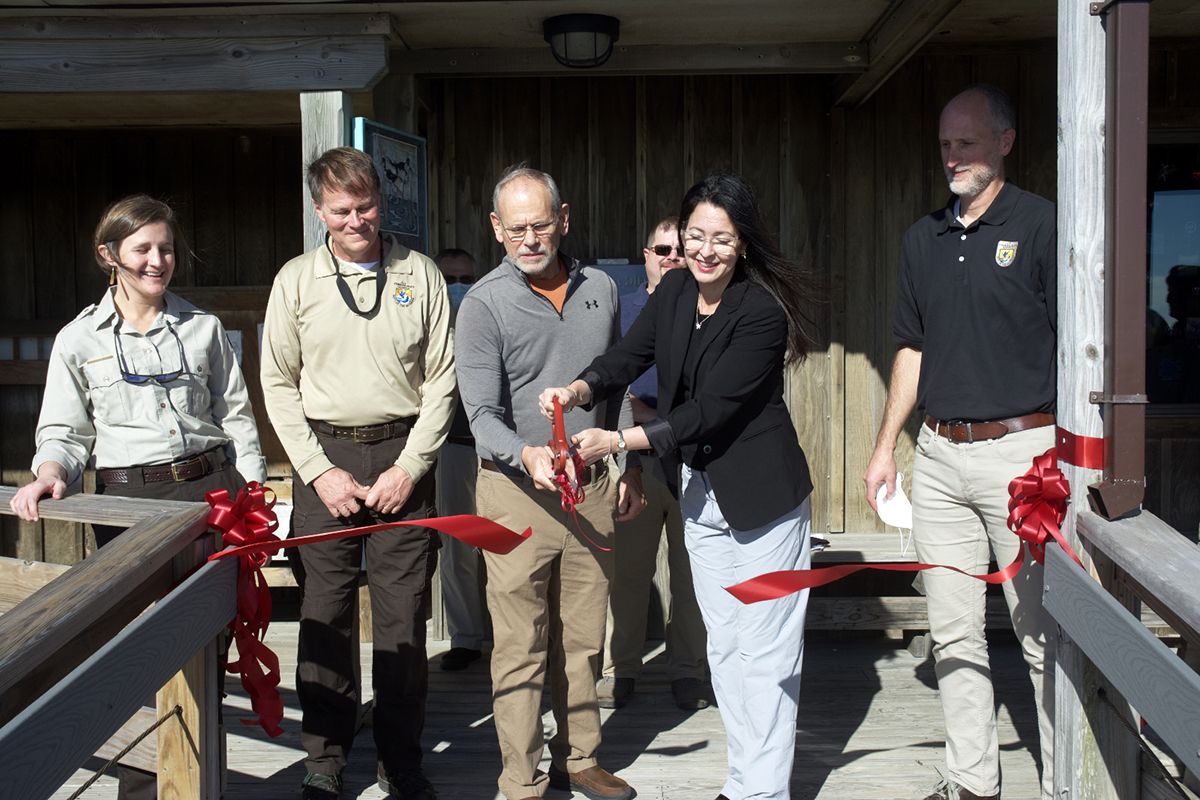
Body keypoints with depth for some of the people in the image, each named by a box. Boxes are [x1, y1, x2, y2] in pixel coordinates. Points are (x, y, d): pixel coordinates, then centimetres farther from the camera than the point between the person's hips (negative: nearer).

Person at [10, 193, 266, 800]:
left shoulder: (203, 328, 12)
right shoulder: (79, 340, 7)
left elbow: (235, 415, 13)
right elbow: (64, 430, 8)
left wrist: (252, 493, 6)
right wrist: (50, 473, -13)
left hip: (211, 487, 2)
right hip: (129, 498, -1)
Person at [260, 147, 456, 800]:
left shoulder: (420, 275, 5)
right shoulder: (295, 281, 6)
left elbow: (442, 378, 4)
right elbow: (278, 384, 6)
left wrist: (410, 466, -5)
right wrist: (320, 471, -4)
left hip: (403, 457, 0)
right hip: (324, 458, 1)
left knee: (403, 616, 1)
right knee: (325, 615, 4)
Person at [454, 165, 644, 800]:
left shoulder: (600, 289, 8)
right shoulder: (483, 304, -7)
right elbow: (482, 414, -12)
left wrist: (628, 467, 17)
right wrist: (528, 454, -31)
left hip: (592, 486, 5)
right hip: (517, 490, -4)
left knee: (582, 637, 13)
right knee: (520, 647, 0)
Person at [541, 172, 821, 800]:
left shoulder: (762, 310, -20)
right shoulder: (673, 290, 2)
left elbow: (711, 410, -23)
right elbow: (629, 355, 1)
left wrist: (619, 441, -23)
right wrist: (579, 389, -20)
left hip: (761, 496, -7)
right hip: (698, 490, 7)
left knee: (764, 652, 0)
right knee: (724, 645, 15)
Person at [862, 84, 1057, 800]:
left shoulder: (1042, 225, -4)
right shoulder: (925, 238, 13)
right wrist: (885, 447, 15)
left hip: (1021, 449, -6)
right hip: (939, 454, 6)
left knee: (1043, 631, 1)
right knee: (954, 631, 10)